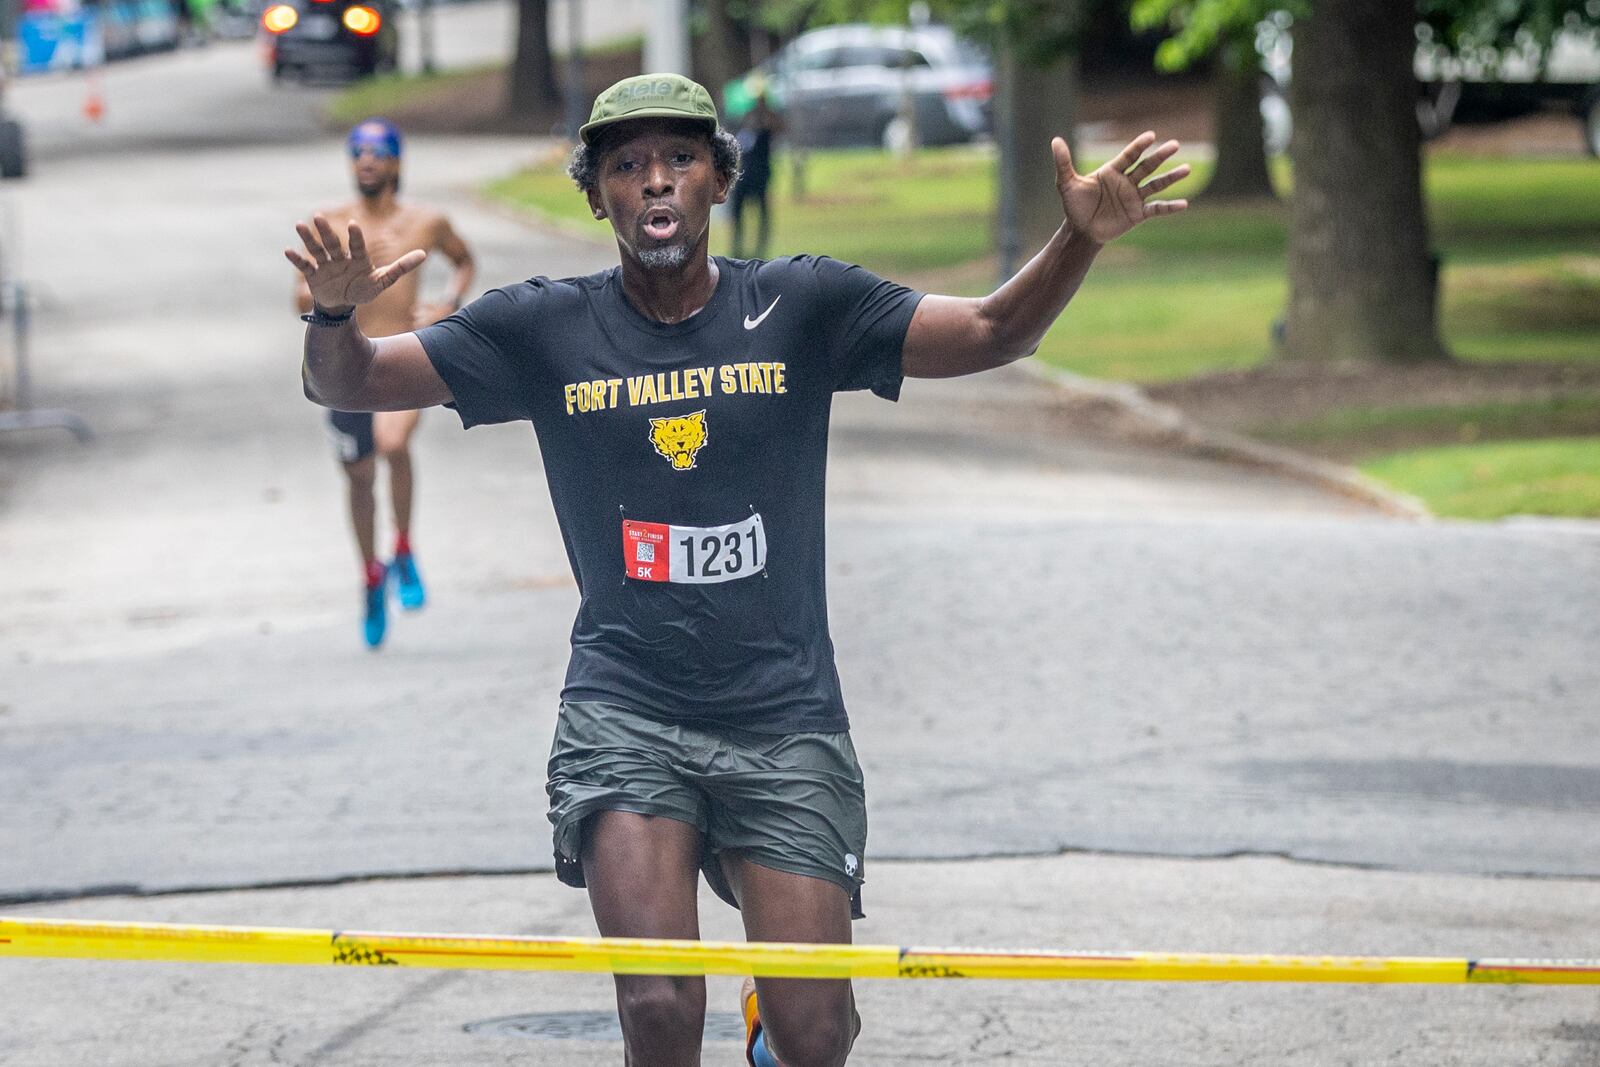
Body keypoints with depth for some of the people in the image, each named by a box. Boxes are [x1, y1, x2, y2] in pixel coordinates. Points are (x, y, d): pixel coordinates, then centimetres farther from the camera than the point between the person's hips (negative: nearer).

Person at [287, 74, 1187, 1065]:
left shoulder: (801, 307, 2)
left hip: (785, 718, 1)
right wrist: (336, 312, -21)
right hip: (625, 713, -1)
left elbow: (991, 332, 0)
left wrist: (1080, 239, -19)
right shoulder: (545, 330, 3)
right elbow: (348, 382, 3)